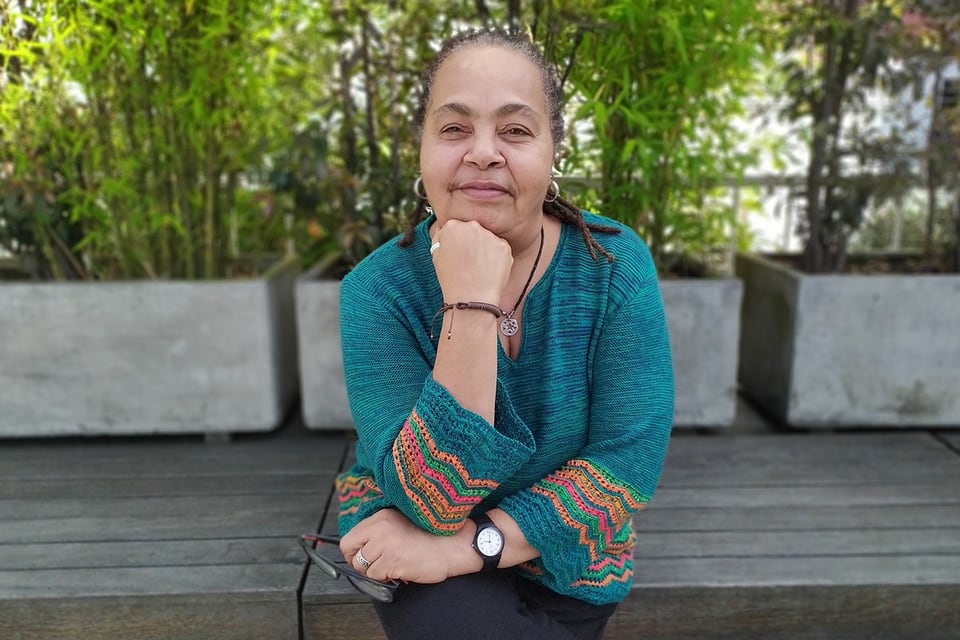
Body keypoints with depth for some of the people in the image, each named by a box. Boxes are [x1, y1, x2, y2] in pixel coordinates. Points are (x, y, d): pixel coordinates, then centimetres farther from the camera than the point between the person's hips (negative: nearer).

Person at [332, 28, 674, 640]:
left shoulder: (616, 263, -16)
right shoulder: (378, 289, -19)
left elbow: (631, 457, -18)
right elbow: (433, 498, -25)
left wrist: (470, 543, -25)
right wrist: (471, 303, -35)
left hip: (565, 553, 1)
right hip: (410, 540, 0)